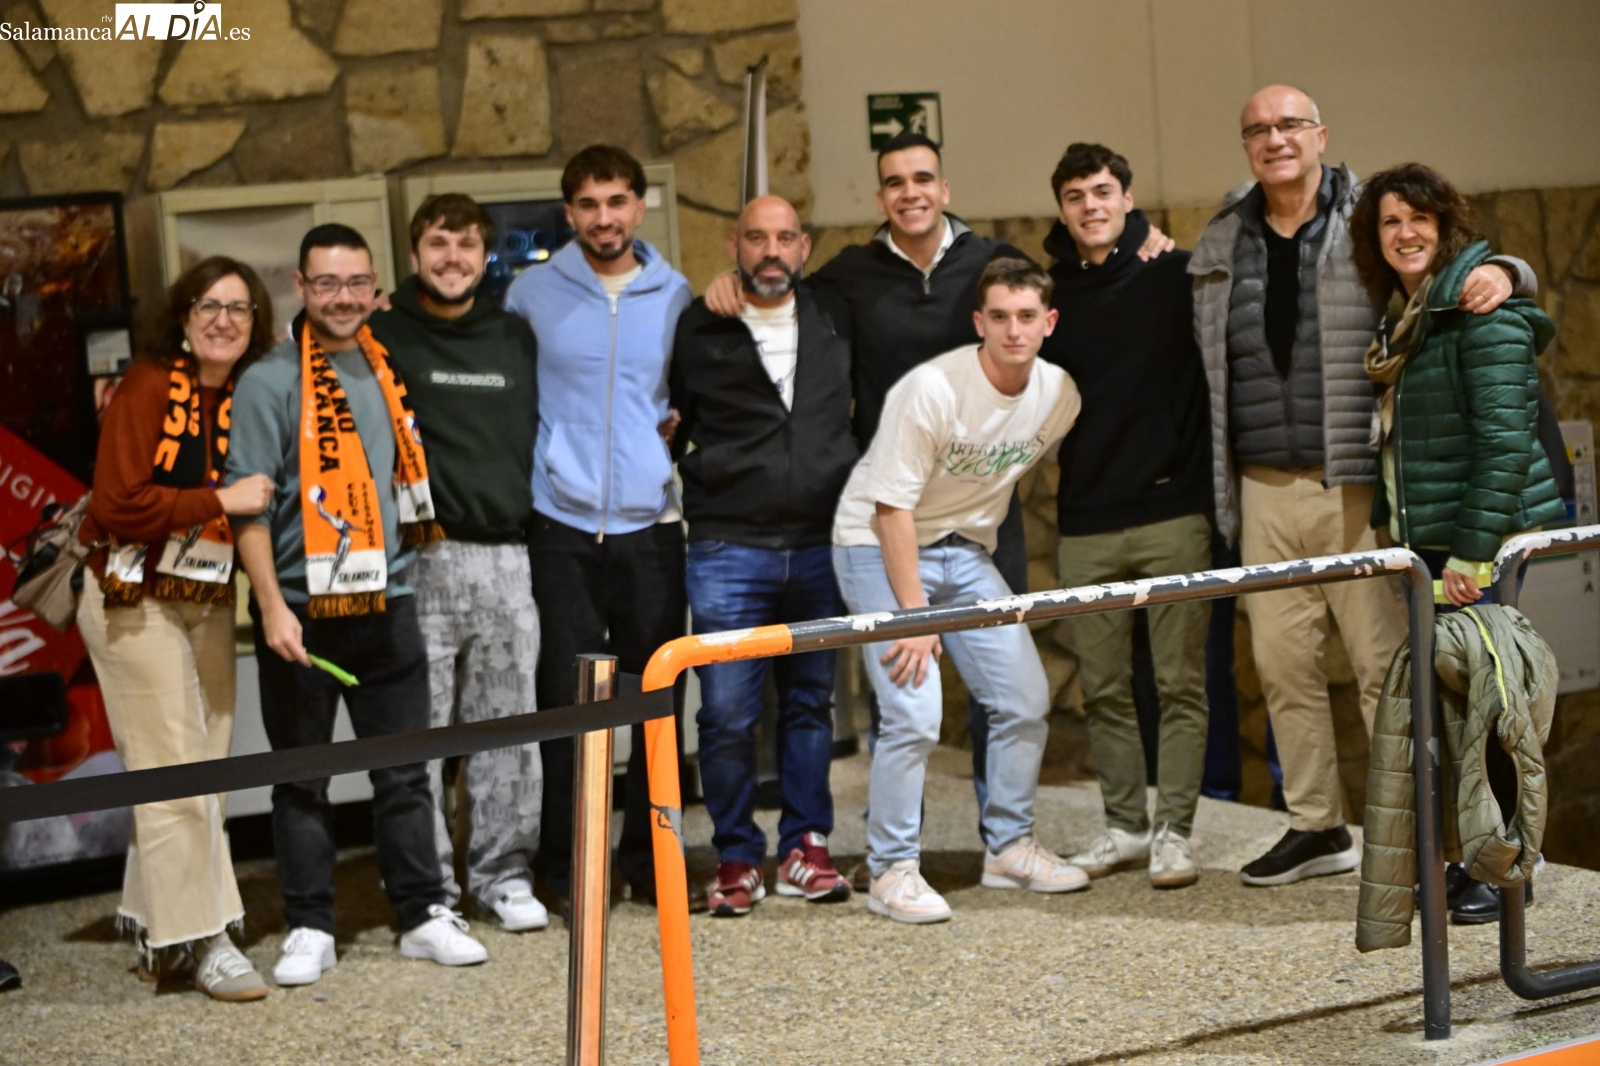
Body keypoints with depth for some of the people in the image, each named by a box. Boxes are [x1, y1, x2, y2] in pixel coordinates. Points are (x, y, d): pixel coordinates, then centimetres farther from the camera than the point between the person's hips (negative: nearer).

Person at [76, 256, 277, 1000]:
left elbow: (260, 499, 16)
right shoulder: (148, 388, -11)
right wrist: (221, 501, -19)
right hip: (137, 604, -6)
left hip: (209, 603, 6)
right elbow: (119, 504, -18)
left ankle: (156, 929, 20)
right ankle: (200, 938, 2)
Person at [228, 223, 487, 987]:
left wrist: (400, 572, 13)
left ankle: (424, 915, 15)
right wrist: (272, 606, -17)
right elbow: (248, 502, -10)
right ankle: (309, 929, 12)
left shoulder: (387, 372, 11)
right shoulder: (270, 382, -5)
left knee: (405, 770, 7)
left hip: (384, 605, 4)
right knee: (301, 778, 5)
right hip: (301, 609, -4)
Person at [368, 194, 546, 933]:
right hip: (418, 558, -4)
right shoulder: (383, 337, 3)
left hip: (507, 556, 4)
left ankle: (505, 872, 15)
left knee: (508, 726, 6)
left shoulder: (516, 338, 16)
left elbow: (541, 430, 25)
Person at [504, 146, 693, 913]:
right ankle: (566, 868, 9)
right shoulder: (533, 294, 3)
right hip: (563, 526, -2)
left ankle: (648, 860, 17)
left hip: (652, 525, 2)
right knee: (567, 699, -2)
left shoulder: (675, 296, 8)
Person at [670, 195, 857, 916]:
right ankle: (736, 858, 8)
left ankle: (805, 848, 19)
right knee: (727, 712, -5)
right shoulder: (697, 331, 2)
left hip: (819, 549, 3)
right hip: (727, 551, -3)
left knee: (811, 702, 9)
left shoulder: (834, 322, 10)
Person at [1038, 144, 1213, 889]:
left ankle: (1175, 830, 6)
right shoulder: (1050, 293, 10)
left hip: (1173, 512, -3)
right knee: (1102, 687, 8)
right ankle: (1124, 826, 19)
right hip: (1086, 523, 3)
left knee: (1180, 680, -1)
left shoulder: (1176, 277, 0)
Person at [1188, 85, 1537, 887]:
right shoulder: (1219, 247, 13)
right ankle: (1315, 828, 21)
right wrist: (1220, 488, 18)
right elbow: (1209, 368, 20)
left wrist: (1500, 274, -19)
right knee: (1281, 662, 8)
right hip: (1266, 488, 5)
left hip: (1360, 487, -4)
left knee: (1382, 658, -4)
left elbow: (1463, 263, 3)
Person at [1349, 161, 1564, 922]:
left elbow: (1504, 435, -19)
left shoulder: (1481, 305, -13)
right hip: (1429, 541, 9)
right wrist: (1395, 526, 16)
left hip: (1490, 540, -9)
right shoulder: (1404, 315, 15)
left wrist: (1473, 552, -21)